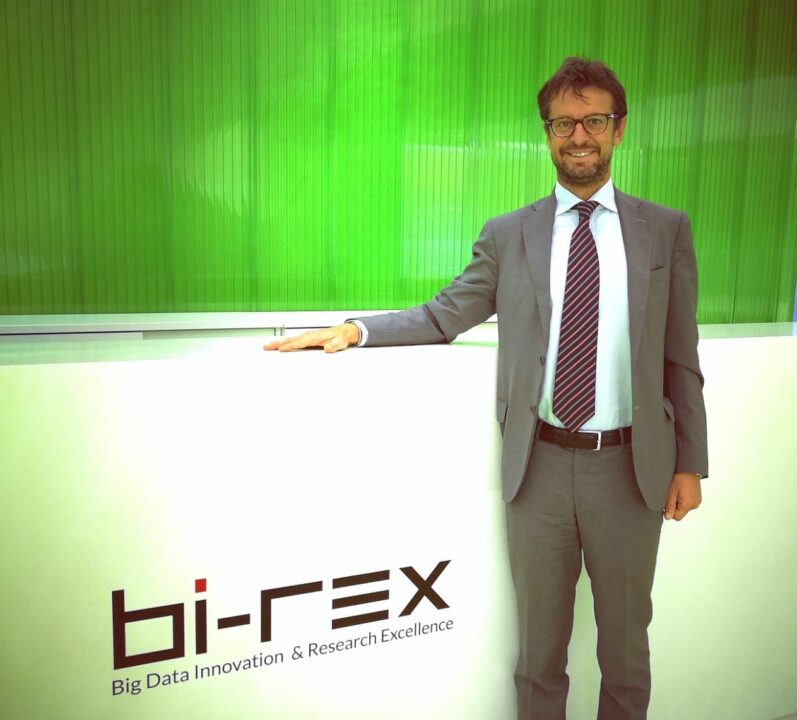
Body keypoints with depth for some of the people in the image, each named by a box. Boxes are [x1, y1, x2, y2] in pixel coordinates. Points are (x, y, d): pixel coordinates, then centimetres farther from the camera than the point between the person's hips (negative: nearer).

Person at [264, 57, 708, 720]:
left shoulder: (666, 231, 3)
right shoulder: (507, 235, 3)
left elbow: (680, 356, 3)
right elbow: (442, 317, 6)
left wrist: (689, 464, 1)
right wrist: (356, 329, -9)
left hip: (630, 467, 0)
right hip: (539, 464, 0)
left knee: (626, 639, 19)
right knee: (539, 644, 17)